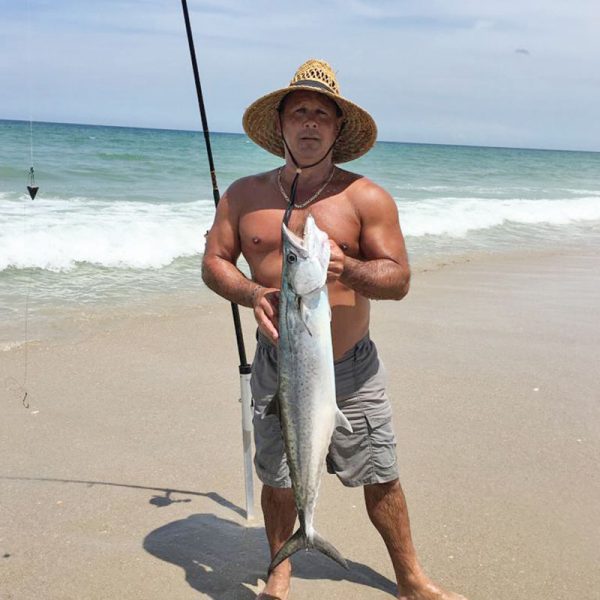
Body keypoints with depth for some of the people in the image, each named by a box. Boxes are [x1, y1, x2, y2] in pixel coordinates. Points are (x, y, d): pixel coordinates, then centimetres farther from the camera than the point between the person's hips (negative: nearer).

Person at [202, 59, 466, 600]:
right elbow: (213, 262, 6)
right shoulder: (244, 195, 3)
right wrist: (251, 294, -14)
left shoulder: (367, 199, -4)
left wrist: (346, 268, -27)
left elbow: (399, 278, -6)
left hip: (353, 368, -1)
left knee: (381, 479, 10)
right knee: (278, 480, 13)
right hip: (277, 367, 1)